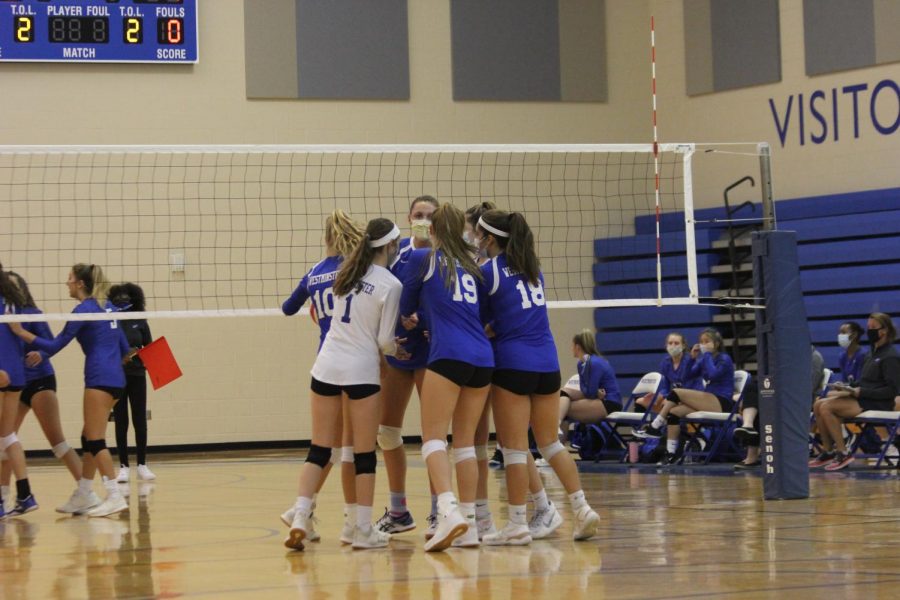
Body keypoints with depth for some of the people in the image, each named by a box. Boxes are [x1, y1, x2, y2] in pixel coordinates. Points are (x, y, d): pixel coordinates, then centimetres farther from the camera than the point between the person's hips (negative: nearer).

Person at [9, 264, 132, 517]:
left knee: (95, 440, -9)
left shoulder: (84, 310, -9)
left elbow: (55, 345, -10)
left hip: (100, 378, -9)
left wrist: (21, 332, -8)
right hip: (114, 378, 9)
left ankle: (115, 496, -16)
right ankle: (83, 496, 16)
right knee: (89, 438, 13)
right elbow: (125, 349, 18)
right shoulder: (106, 306, 15)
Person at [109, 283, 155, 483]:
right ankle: (123, 466, 9)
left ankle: (142, 465, 10)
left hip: (137, 376, 1)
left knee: (140, 421, 3)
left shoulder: (139, 322, 1)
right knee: (121, 422, 3)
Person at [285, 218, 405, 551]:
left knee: (319, 449, 8)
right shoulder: (390, 285, -8)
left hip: (327, 366, 5)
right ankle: (363, 530, 6)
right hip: (361, 371, -5)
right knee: (365, 453, 4)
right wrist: (397, 348, 14)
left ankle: (300, 519, -5)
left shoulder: (346, 271, 9)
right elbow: (384, 341, -6)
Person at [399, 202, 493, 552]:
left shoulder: (423, 259, 6)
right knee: (465, 441, 11)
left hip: (448, 355, -6)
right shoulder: (472, 267, 20)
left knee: (433, 436, -7)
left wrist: (409, 319, 41)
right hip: (483, 357, 6)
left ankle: (449, 510, -27)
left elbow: (406, 307, 18)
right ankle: (469, 524, 8)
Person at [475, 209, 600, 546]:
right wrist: (491, 328, 16)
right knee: (550, 443, 15)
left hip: (513, 364, -6)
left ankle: (517, 525, -1)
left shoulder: (488, 272, -6)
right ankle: (582, 508, 7)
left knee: (514, 447, -2)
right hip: (548, 363, 6)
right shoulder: (533, 269, 13)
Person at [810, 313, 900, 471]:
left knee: (827, 407, -22)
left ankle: (843, 454, -18)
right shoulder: (872, 354, 18)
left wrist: (859, 392, -19)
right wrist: (847, 386, 4)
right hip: (862, 400, 9)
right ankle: (828, 451, -1)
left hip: (877, 405, -9)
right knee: (819, 405, -5)